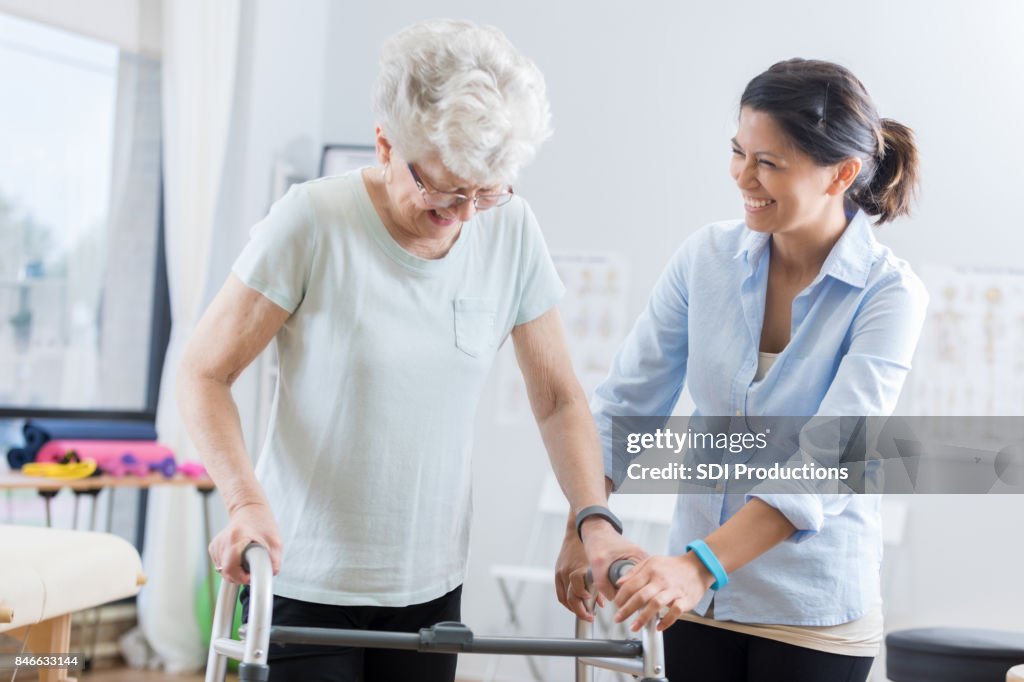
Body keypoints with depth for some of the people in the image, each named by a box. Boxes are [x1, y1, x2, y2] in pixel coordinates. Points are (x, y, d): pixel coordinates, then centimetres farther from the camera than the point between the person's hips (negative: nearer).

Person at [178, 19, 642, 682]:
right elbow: (205, 374, -8)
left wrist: (594, 517, -9)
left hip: (431, 585, 4)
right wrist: (246, 499, -24)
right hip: (306, 580, -3)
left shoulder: (510, 230, -3)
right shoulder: (314, 222, -13)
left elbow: (558, 398, 5)